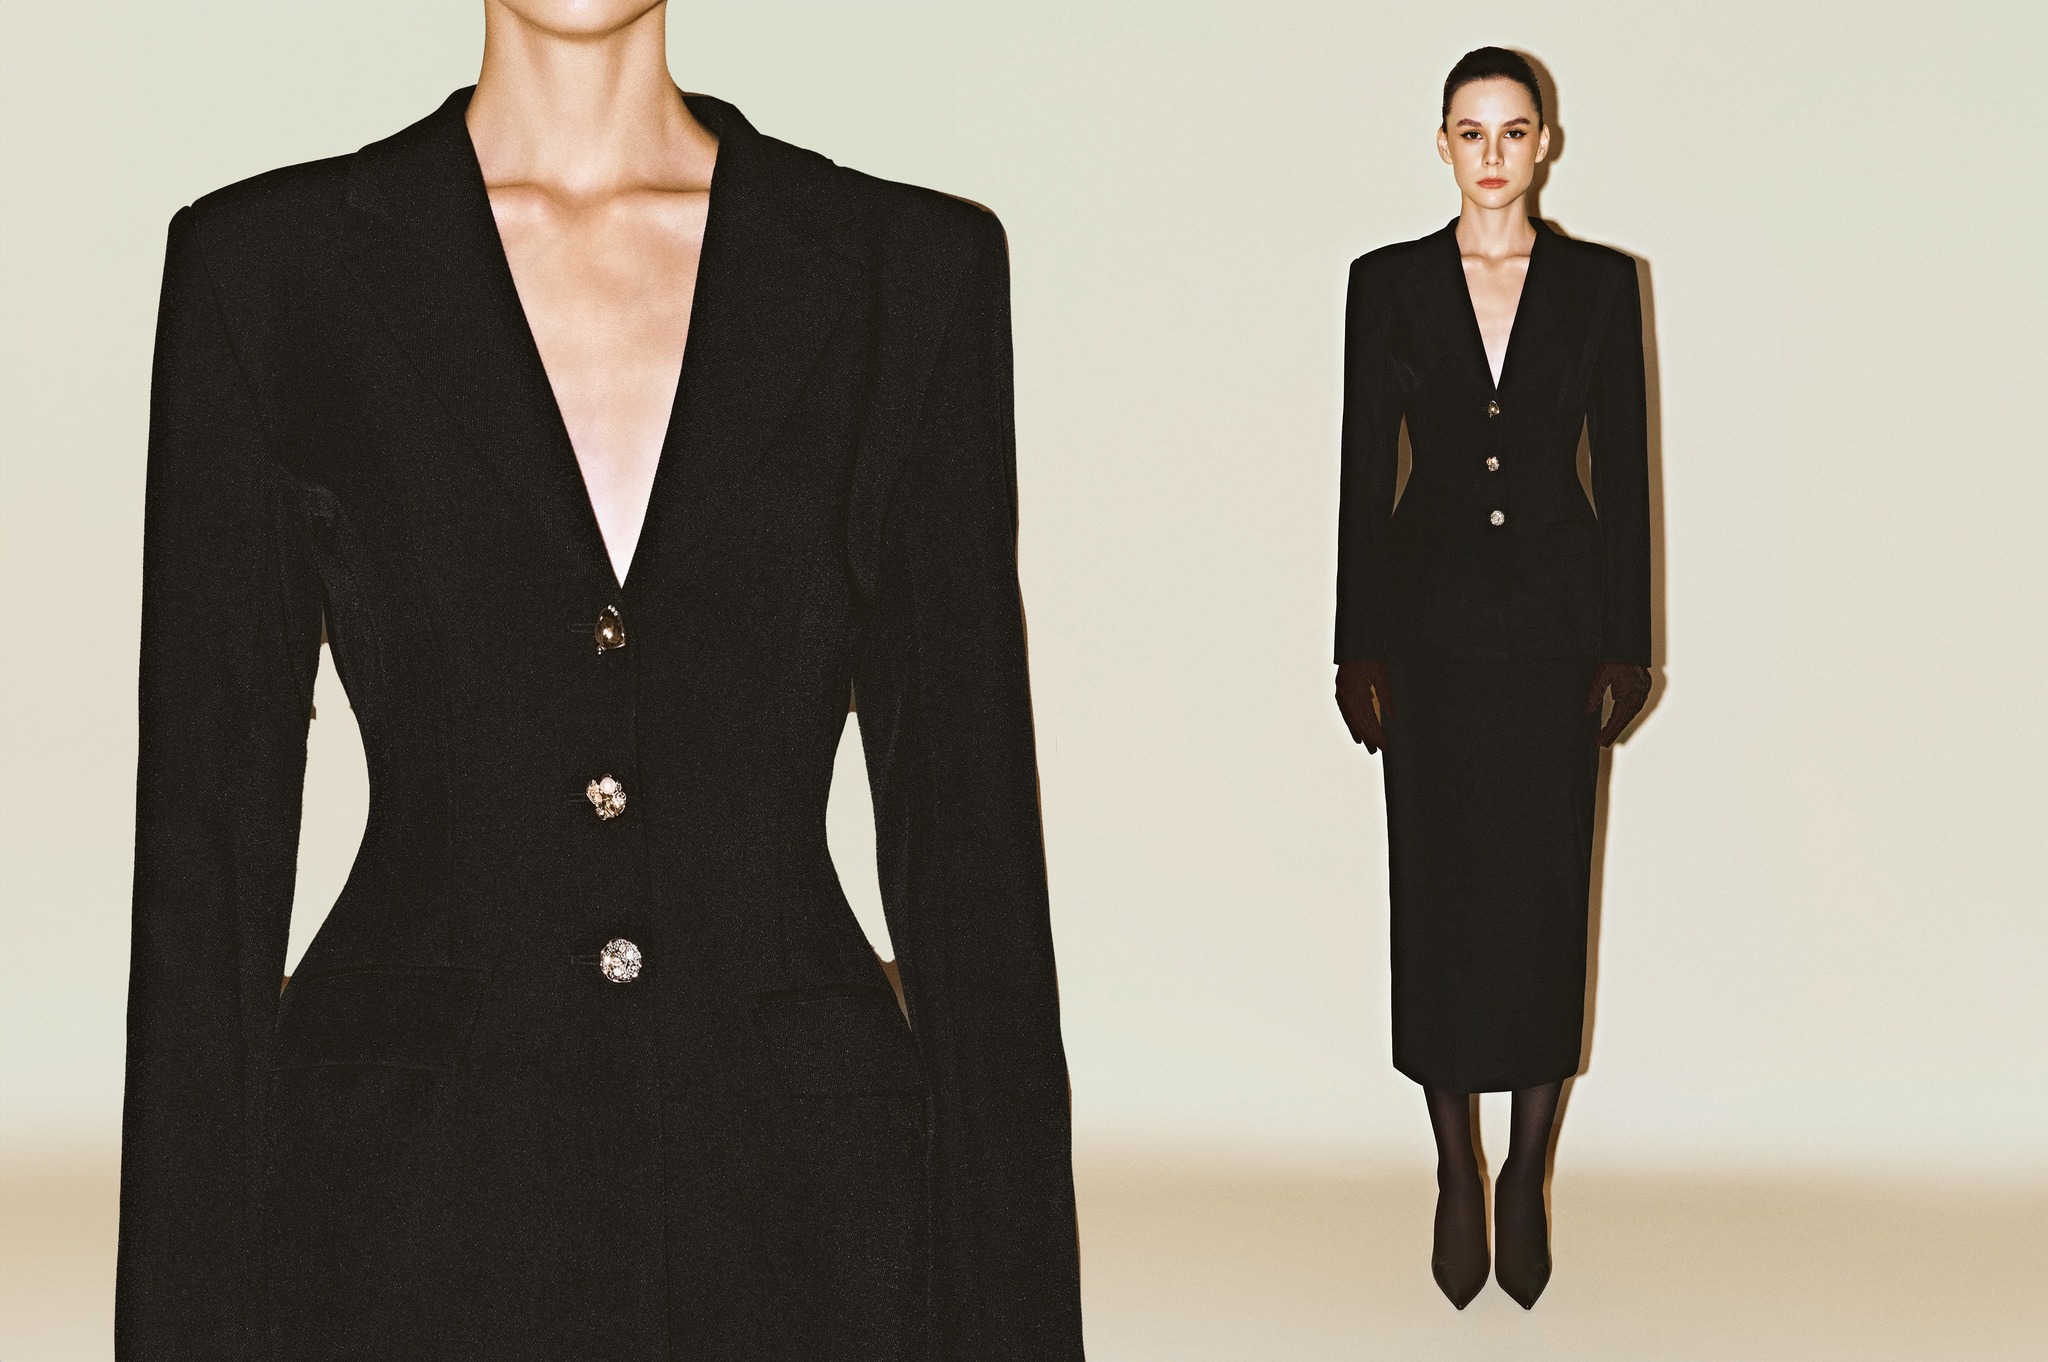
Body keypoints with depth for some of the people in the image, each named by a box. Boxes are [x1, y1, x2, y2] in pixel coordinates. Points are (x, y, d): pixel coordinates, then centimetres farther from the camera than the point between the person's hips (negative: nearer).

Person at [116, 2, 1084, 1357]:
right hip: (414, 1207, 0)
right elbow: (212, 838, 0)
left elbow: (969, 824, 3)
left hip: (800, 1209, 1)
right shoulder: (270, 268, 0)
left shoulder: (912, 269, 3)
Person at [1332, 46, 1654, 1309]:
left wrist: (1628, 643, 0)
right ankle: (1458, 1177, 13)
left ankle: (1529, 1174, 13)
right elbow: (1366, 471, 3)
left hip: (1554, 619, 0)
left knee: (1546, 895, 1)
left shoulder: (1601, 282, 3)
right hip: (1432, 619, 0)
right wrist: (1359, 648, 0)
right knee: (1440, 894, 2)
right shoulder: (1389, 283, 3)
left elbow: (1625, 466, 3)